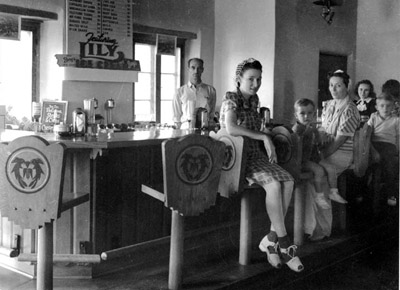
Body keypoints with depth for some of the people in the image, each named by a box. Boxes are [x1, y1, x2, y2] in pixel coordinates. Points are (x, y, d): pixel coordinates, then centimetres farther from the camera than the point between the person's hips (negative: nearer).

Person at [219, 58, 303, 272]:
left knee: (288, 181, -16)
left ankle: (271, 240, -10)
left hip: (256, 154, 8)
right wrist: (264, 137, -22)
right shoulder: (231, 99, -9)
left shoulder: (253, 100, 15)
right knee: (274, 184, -28)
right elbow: (231, 128, -27)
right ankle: (284, 243, -18)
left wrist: (268, 146, 4)